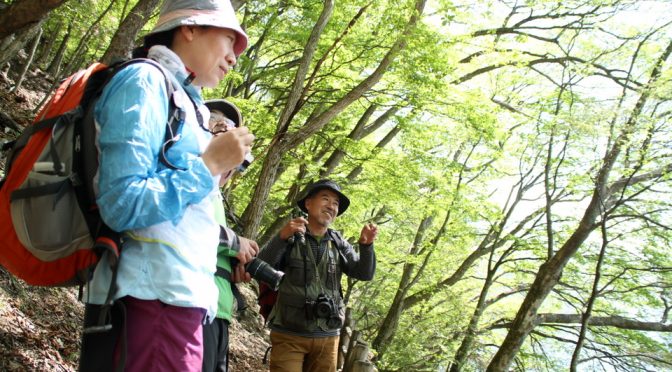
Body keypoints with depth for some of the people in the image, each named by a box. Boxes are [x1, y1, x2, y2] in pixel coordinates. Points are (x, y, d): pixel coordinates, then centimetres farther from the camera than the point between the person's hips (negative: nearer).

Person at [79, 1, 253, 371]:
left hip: (174, 296, 9)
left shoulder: (181, 98, 19)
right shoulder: (146, 80, -7)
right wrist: (209, 164, -11)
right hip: (152, 298, -9)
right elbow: (121, 206, -18)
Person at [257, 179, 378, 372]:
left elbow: (364, 273, 1)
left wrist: (366, 245, -17)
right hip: (289, 334, -3)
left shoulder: (339, 244, 8)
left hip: (327, 337, 4)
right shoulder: (291, 237, -2)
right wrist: (282, 237, -28)